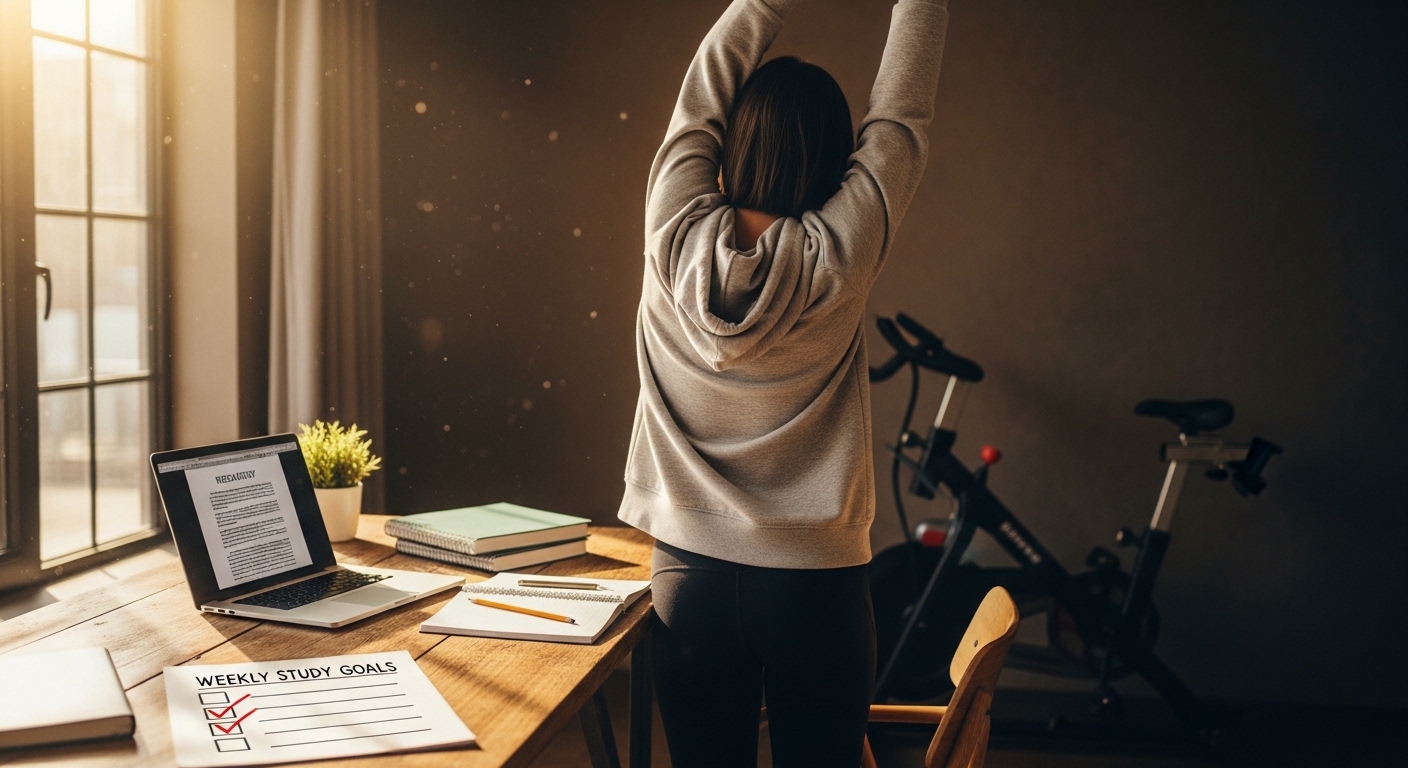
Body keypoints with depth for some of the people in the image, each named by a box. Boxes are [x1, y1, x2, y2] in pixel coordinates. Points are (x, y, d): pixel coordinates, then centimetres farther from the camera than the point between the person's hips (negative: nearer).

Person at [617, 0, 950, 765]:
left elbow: (706, 84, 4)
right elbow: (902, 115, -1)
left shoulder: (676, 237, -10)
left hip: (689, 577, 2)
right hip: (814, 581, -2)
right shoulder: (836, 260, -13)